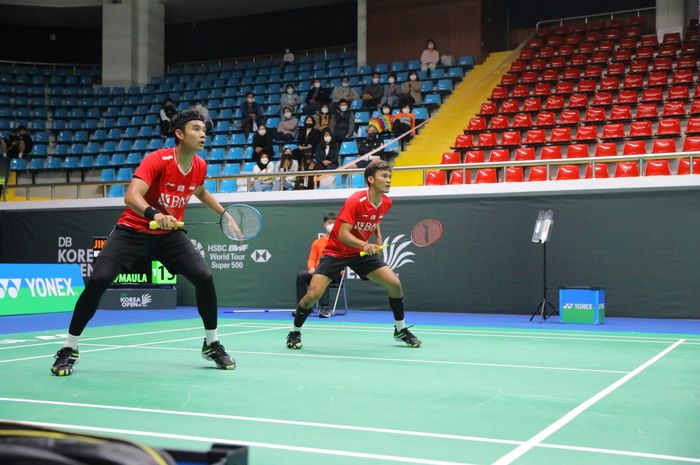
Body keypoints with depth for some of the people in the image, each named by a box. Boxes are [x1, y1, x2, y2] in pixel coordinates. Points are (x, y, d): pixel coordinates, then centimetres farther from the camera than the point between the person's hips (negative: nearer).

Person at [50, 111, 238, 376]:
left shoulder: (200, 166, -3)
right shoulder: (157, 160, -23)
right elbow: (131, 196, -37)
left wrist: (225, 215, 18)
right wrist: (155, 214, -55)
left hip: (170, 233, 4)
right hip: (133, 229, -4)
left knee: (204, 277, -14)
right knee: (98, 280, -19)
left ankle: (211, 344, 7)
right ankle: (69, 349, -1)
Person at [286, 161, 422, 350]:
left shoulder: (386, 203, -5)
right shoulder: (355, 201, -25)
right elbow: (342, 234, -30)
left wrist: (378, 237, 5)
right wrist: (364, 244, -45)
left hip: (363, 251, 5)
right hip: (336, 251, -5)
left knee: (395, 284, -10)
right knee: (312, 294, -16)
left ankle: (401, 330, 11)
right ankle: (295, 332, 9)